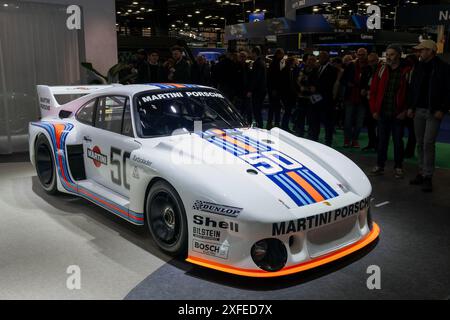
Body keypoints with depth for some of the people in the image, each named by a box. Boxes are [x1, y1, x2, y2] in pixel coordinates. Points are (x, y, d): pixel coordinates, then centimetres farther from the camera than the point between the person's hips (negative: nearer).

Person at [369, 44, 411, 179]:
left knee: (398, 141, 7)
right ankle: (379, 166, 19)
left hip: (398, 114, -3)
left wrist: (405, 111, -8)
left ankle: (398, 168, 18)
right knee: (382, 140, 10)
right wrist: (374, 110, 2)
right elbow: (373, 91, 7)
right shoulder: (381, 70, 5)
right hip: (382, 113, 3)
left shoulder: (406, 71, -4)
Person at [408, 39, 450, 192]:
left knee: (428, 143, -10)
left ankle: (428, 177, -5)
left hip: (434, 112, -5)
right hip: (419, 110, 5)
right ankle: (422, 173, 20)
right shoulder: (419, 67, 10)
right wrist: (411, 106, 8)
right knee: (420, 144, 10)